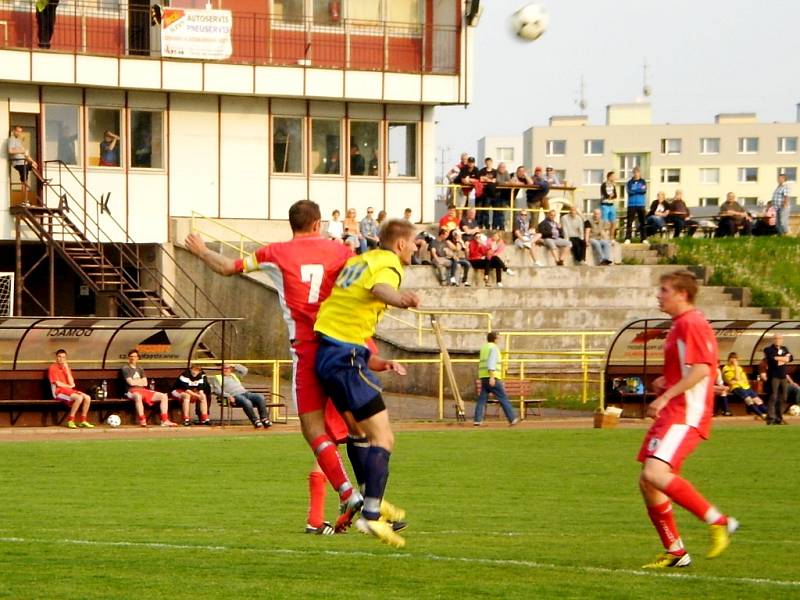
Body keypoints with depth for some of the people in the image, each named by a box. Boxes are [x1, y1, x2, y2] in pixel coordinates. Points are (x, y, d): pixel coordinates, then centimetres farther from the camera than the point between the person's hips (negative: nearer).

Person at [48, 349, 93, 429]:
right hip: (59, 392, -7)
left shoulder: (66, 368, 16)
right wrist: (70, 386, 2)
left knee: (87, 398, -10)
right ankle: (70, 420, -23)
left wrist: (67, 370, -3)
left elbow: (72, 383, 2)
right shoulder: (53, 368, -3)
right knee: (79, 397, -29)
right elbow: (58, 384, -11)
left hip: (69, 390, 7)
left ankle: (83, 421, -4)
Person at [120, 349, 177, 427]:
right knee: (138, 396, -44)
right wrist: (141, 381, 4)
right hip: (132, 391, -7)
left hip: (143, 390, 7)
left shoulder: (140, 369, 22)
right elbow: (131, 382, -9)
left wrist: (136, 381, 0)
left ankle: (164, 421, -14)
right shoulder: (125, 369, 4)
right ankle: (142, 421, -42)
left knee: (163, 396, -8)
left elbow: (145, 383, 11)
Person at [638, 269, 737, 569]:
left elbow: (701, 369, -23)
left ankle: (718, 521, -18)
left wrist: (666, 396, -24)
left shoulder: (692, 323, -13)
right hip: (670, 415, 11)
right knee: (647, 483, 8)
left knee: (655, 474, -25)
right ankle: (675, 552, 15)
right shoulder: (679, 325, 19)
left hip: (685, 416, -11)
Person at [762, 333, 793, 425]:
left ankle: (779, 418, 16)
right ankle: (770, 418, -16)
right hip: (773, 376, -7)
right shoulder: (769, 349, -2)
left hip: (783, 376, 7)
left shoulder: (784, 349, 17)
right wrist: (784, 358, -10)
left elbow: (791, 358, 3)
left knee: (783, 398, 8)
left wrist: (778, 359, -11)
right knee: (773, 397, -13)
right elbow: (772, 359, -19)